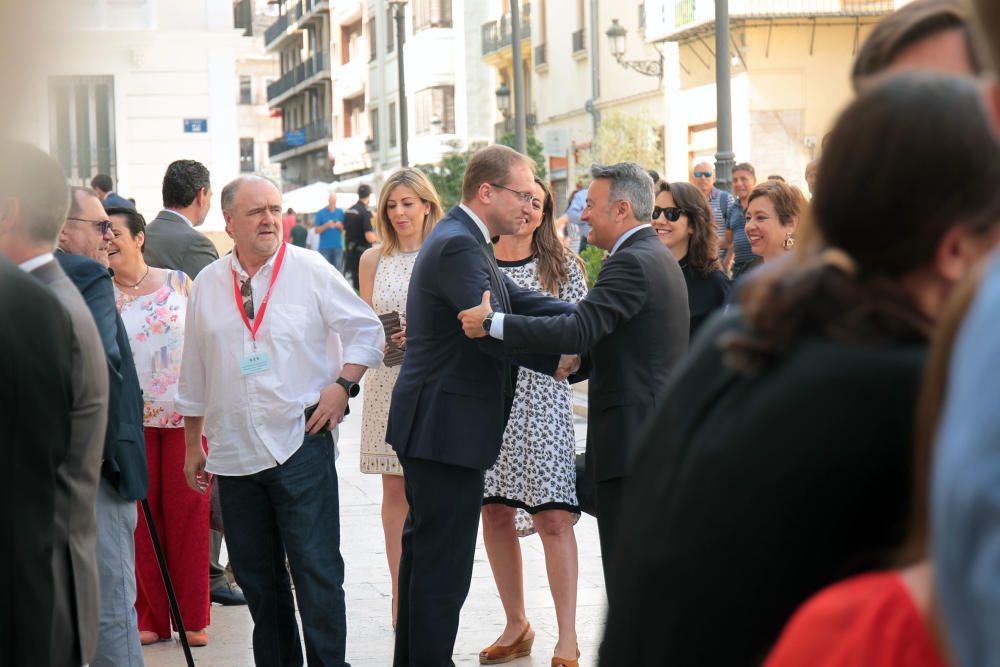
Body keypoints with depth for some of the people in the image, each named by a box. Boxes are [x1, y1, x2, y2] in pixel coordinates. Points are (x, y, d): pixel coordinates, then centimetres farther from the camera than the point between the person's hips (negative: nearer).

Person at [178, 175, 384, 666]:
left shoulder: (311, 271, -1)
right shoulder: (207, 286, 9)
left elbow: (367, 330, 5)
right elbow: (194, 375, 16)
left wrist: (342, 384, -8)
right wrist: (193, 445, 18)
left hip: (300, 442, -4)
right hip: (232, 451, 4)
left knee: (316, 569, -6)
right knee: (255, 574, 10)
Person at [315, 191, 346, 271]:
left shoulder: (341, 212, 7)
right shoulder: (320, 213, 2)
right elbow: (317, 230, 0)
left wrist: (340, 226, -13)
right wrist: (326, 225, -15)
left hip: (338, 246, 2)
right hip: (324, 247, -2)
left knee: (338, 270, -1)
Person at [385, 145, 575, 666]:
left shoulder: (463, 240, 15)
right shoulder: (458, 246, -19)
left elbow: (515, 301, 10)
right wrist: (559, 360, -17)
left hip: (433, 426, 11)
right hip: (446, 429, -11)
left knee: (423, 551, 19)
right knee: (444, 564, -5)